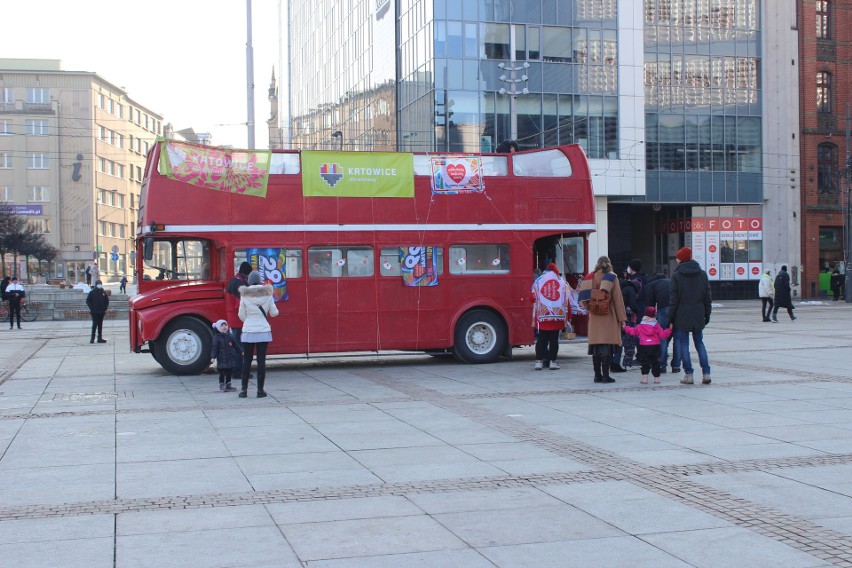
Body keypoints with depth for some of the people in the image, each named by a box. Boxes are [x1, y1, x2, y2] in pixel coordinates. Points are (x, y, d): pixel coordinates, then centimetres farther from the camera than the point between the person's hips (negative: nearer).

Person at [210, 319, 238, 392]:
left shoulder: (230, 336, 7)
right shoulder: (217, 337, -8)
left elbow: (235, 346, 16)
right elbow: (214, 347, -11)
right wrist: (213, 357, -19)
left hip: (230, 359, 5)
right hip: (221, 359, -5)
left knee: (229, 373, 11)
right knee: (222, 374, -1)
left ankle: (228, 386, 21)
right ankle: (221, 387, 7)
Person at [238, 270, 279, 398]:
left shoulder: (245, 295, -4)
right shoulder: (267, 294, -3)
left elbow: (241, 315, 0)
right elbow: (274, 313, 1)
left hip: (248, 331, 0)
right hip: (263, 331, 0)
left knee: (247, 360, 8)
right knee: (261, 360, 3)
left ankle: (244, 389, 9)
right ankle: (260, 390, 5)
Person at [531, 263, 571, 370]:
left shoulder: (538, 281, 6)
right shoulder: (562, 282, 8)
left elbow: (534, 298, 3)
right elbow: (566, 301, 9)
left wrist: (535, 315, 12)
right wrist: (568, 317, 13)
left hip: (542, 315, 0)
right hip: (558, 315, 0)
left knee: (542, 339, 6)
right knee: (554, 339, 4)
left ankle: (539, 361, 4)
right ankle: (552, 361, 5)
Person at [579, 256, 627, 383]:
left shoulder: (591, 277, 5)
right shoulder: (612, 277, -2)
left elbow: (584, 297, 2)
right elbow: (617, 298, -3)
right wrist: (622, 317, -1)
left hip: (594, 316, 3)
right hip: (609, 316, -3)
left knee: (596, 347, 7)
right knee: (607, 347, -2)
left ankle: (597, 375, 10)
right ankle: (605, 375, -5)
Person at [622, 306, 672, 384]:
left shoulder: (640, 327, 1)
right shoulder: (656, 327, -1)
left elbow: (633, 331, 12)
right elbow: (662, 335, 0)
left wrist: (625, 327, 26)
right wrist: (669, 330, 12)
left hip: (643, 347, 0)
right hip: (655, 347, 0)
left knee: (644, 363, 4)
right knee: (655, 362, 7)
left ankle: (644, 378, -4)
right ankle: (656, 378, 8)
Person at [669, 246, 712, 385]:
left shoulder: (677, 275, -7)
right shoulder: (702, 274, 7)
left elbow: (674, 299, -8)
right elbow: (707, 297, 9)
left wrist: (671, 318, -3)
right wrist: (707, 315, 15)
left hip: (682, 316, -4)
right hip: (698, 316, 4)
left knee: (683, 344, 2)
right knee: (699, 343, 13)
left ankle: (688, 374, -2)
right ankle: (706, 373, 6)